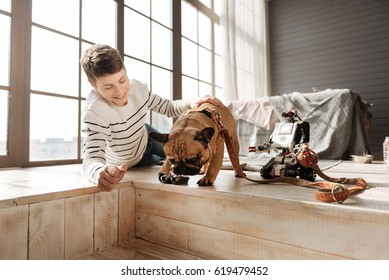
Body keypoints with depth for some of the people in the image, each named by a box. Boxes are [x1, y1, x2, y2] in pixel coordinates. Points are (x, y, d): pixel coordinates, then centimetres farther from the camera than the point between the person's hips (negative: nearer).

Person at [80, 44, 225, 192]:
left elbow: (168, 107, -9)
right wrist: (100, 173, -71)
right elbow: (92, 158, -46)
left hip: (145, 137, 4)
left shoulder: (138, 87, -23)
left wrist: (190, 103, -31)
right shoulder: (94, 113, -39)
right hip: (126, 164, -4)